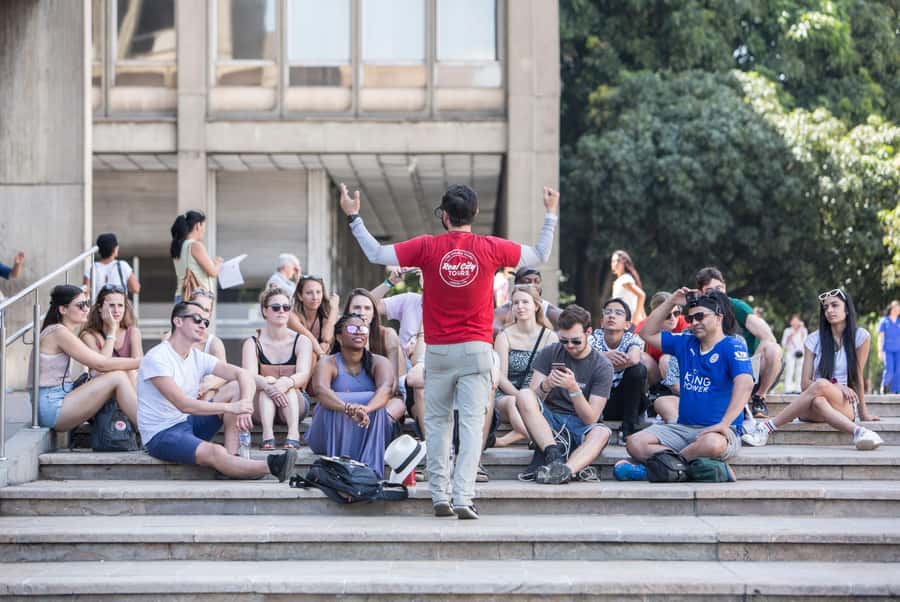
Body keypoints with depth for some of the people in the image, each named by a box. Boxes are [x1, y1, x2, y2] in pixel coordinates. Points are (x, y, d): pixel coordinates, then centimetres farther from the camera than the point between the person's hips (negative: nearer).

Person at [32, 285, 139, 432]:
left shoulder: (65, 333, 17)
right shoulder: (58, 332, -13)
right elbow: (100, 364, -17)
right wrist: (141, 362, -15)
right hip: (52, 407, -9)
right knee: (118, 377, -17)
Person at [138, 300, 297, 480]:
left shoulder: (199, 358, 5)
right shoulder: (157, 358, -17)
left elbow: (243, 374, -2)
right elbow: (184, 405, -26)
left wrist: (244, 407, -22)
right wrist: (230, 408, -26)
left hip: (189, 424, 8)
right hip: (161, 435, -8)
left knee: (236, 388, -6)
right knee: (215, 453, -36)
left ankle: (231, 459, -15)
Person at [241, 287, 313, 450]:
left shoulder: (302, 341, -1)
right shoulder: (252, 343, -2)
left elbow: (303, 375, -19)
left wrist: (288, 382, -44)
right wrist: (268, 385, -44)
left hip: (296, 402, 0)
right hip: (262, 404, 0)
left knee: (288, 385, -29)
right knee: (268, 381, -30)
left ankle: (293, 433, -49)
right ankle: (267, 435, -48)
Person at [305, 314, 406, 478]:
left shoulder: (378, 362, 0)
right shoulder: (328, 363, -5)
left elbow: (386, 388, -24)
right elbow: (321, 390, -29)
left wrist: (366, 408, -48)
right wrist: (348, 408, -51)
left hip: (367, 436, 2)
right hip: (332, 437, -2)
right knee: (335, 407, -31)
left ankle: (369, 469, -29)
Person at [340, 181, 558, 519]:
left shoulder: (427, 247, -5)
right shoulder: (490, 248, -3)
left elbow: (376, 254, 0)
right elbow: (539, 256, 10)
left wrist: (353, 217, 10)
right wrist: (550, 215, 22)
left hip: (438, 350, 1)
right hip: (476, 349, 0)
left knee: (437, 422, 11)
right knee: (472, 423, -3)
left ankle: (440, 497, 11)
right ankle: (463, 496, -11)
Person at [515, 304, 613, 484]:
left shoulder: (602, 366, -3)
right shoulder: (550, 353, 4)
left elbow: (590, 418, -10)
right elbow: (533, 396, -3)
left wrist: (573, 388, -26)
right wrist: (545, 385, -25)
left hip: (580, 426, -2)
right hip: (549, 420, 2)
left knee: (602, 432, -34)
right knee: (524, 395, -26)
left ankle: (565, 469, -59)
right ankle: (554, 454, -40)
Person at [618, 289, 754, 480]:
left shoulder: (732, 346, -5)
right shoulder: (686, 343, 17)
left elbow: (745, 383, -21)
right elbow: (648, 334, 27)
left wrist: (724, 424, -30)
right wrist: (670, 302, 15)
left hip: (717, 431, -7)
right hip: (684, 427, 7)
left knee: (712, 444, -43)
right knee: (635, 443, -18)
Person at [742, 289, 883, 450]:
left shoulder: (859, 336, 2)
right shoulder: (814, 340, 7)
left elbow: (858, 377, 5)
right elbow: (805, 383, 2)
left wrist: (864, 414, 3)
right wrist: (838, 387, -14)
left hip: (846, 405, -2)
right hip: (812, 410, 2)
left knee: (821, 385, -36)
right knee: (817, 402, -38)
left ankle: (768, 426, -38)